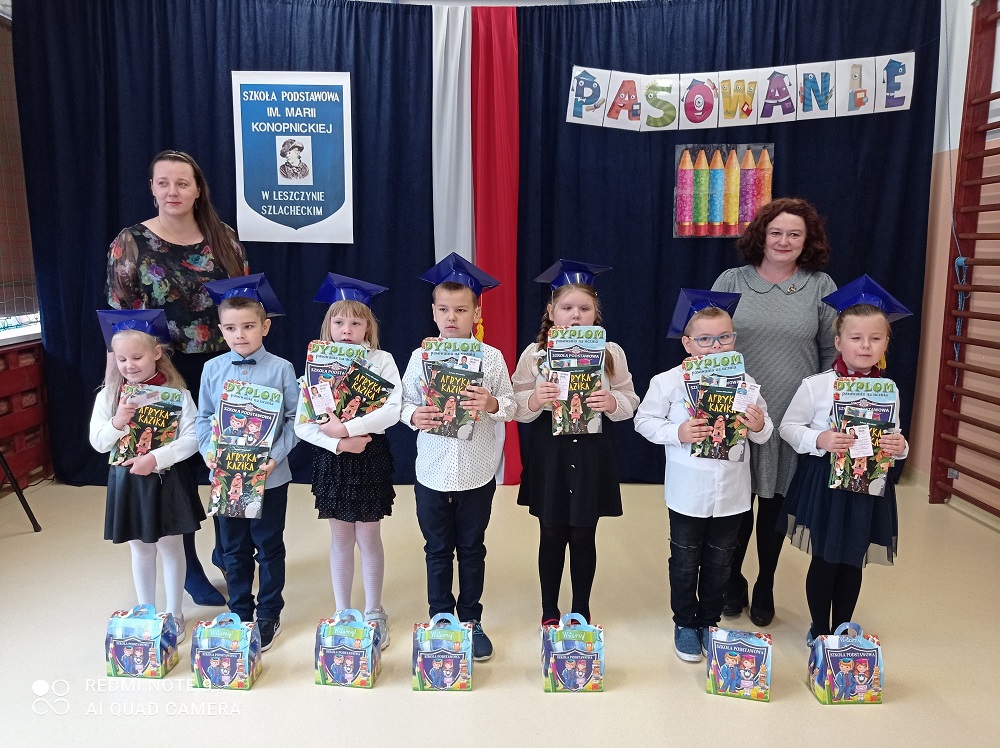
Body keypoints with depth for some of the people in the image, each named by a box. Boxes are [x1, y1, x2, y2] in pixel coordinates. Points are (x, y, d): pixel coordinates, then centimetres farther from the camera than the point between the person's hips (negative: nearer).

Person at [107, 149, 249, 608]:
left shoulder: (224, 239, 3)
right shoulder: (131, 243, -5)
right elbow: (119, 318, -4)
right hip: (166, 375, -2)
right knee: (179, 467, 8)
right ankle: (190, 568, 26)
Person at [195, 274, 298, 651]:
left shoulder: (280, 369, -9)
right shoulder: (213, 369, 0)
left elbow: (294, 418, -7)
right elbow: (203, 417, 6)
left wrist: (276, 456, -17)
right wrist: (208, 450, -10)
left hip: (269, 476, -3)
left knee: (269, 547, 12)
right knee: (234, 549, 16)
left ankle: (269, 615, 28)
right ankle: (240, 612, 34)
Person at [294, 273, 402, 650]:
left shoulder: (382, 360, -6)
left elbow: (394, 410, -20)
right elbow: (301, 424, -5)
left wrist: (346, 427, -24)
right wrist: (339, 443, -18)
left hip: (371, 457, -2)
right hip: (332, 459, 2)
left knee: (368, 537, 7)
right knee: (340, 539, 13)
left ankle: (374, 612, 25)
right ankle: (342, 612, 27)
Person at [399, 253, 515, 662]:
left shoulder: (491, 357, -6)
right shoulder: (421, 356, -4)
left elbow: (510, 405, -2)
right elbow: (405, 403, 0)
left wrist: (492, 405, -24)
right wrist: (413, 416, -21)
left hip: (477, 473, 0)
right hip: (432, 472, 1)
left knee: (472, 548, 15)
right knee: (438, 550, 14)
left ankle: (471, 620, 33)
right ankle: (440, 621, 31)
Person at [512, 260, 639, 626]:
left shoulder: (611, 352, -1)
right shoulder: (534, 353, -2)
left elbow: (629, 401, 2)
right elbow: (517, 406, -2)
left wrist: (612, 403, -19)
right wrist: (534, 401, -23)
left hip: (592, 452, 0)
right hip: (549, 451, 0)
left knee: (584, 536, 11)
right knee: (552, 535, 11)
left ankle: (581, 610, 31)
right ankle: (549, 610, 29)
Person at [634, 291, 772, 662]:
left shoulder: (745, 383, -3)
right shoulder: (669, 381, -11)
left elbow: (764, 434, 5)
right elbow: (645, 421, -7)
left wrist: (758, 426, -18)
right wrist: (677, 433, -22)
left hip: (731, 492, 3)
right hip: (687, 492, -2)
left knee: (719, 561, 17)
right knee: (685, 560, 13)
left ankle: (710, 621, 37)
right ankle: (685, 623, 32)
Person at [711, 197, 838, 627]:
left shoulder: (821, 287, 1)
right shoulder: (732, 281, 0)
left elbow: (832, 353, 6)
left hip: (793, 419, 1)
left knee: (776, 502, 12)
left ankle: (765, 587, 32)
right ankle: (732, 580, 31)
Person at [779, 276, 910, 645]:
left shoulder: (888, 391, 1)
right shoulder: (816, 385, -10)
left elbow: (894, 440, 9)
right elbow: (788, 426, -5)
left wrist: (899, 446, -13)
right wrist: (819, 440, -21)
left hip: (869, 485, 3)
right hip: (825, 482, -3)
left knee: (853, 561, 14)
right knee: (825, 560, 7)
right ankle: (819, 630, 28)